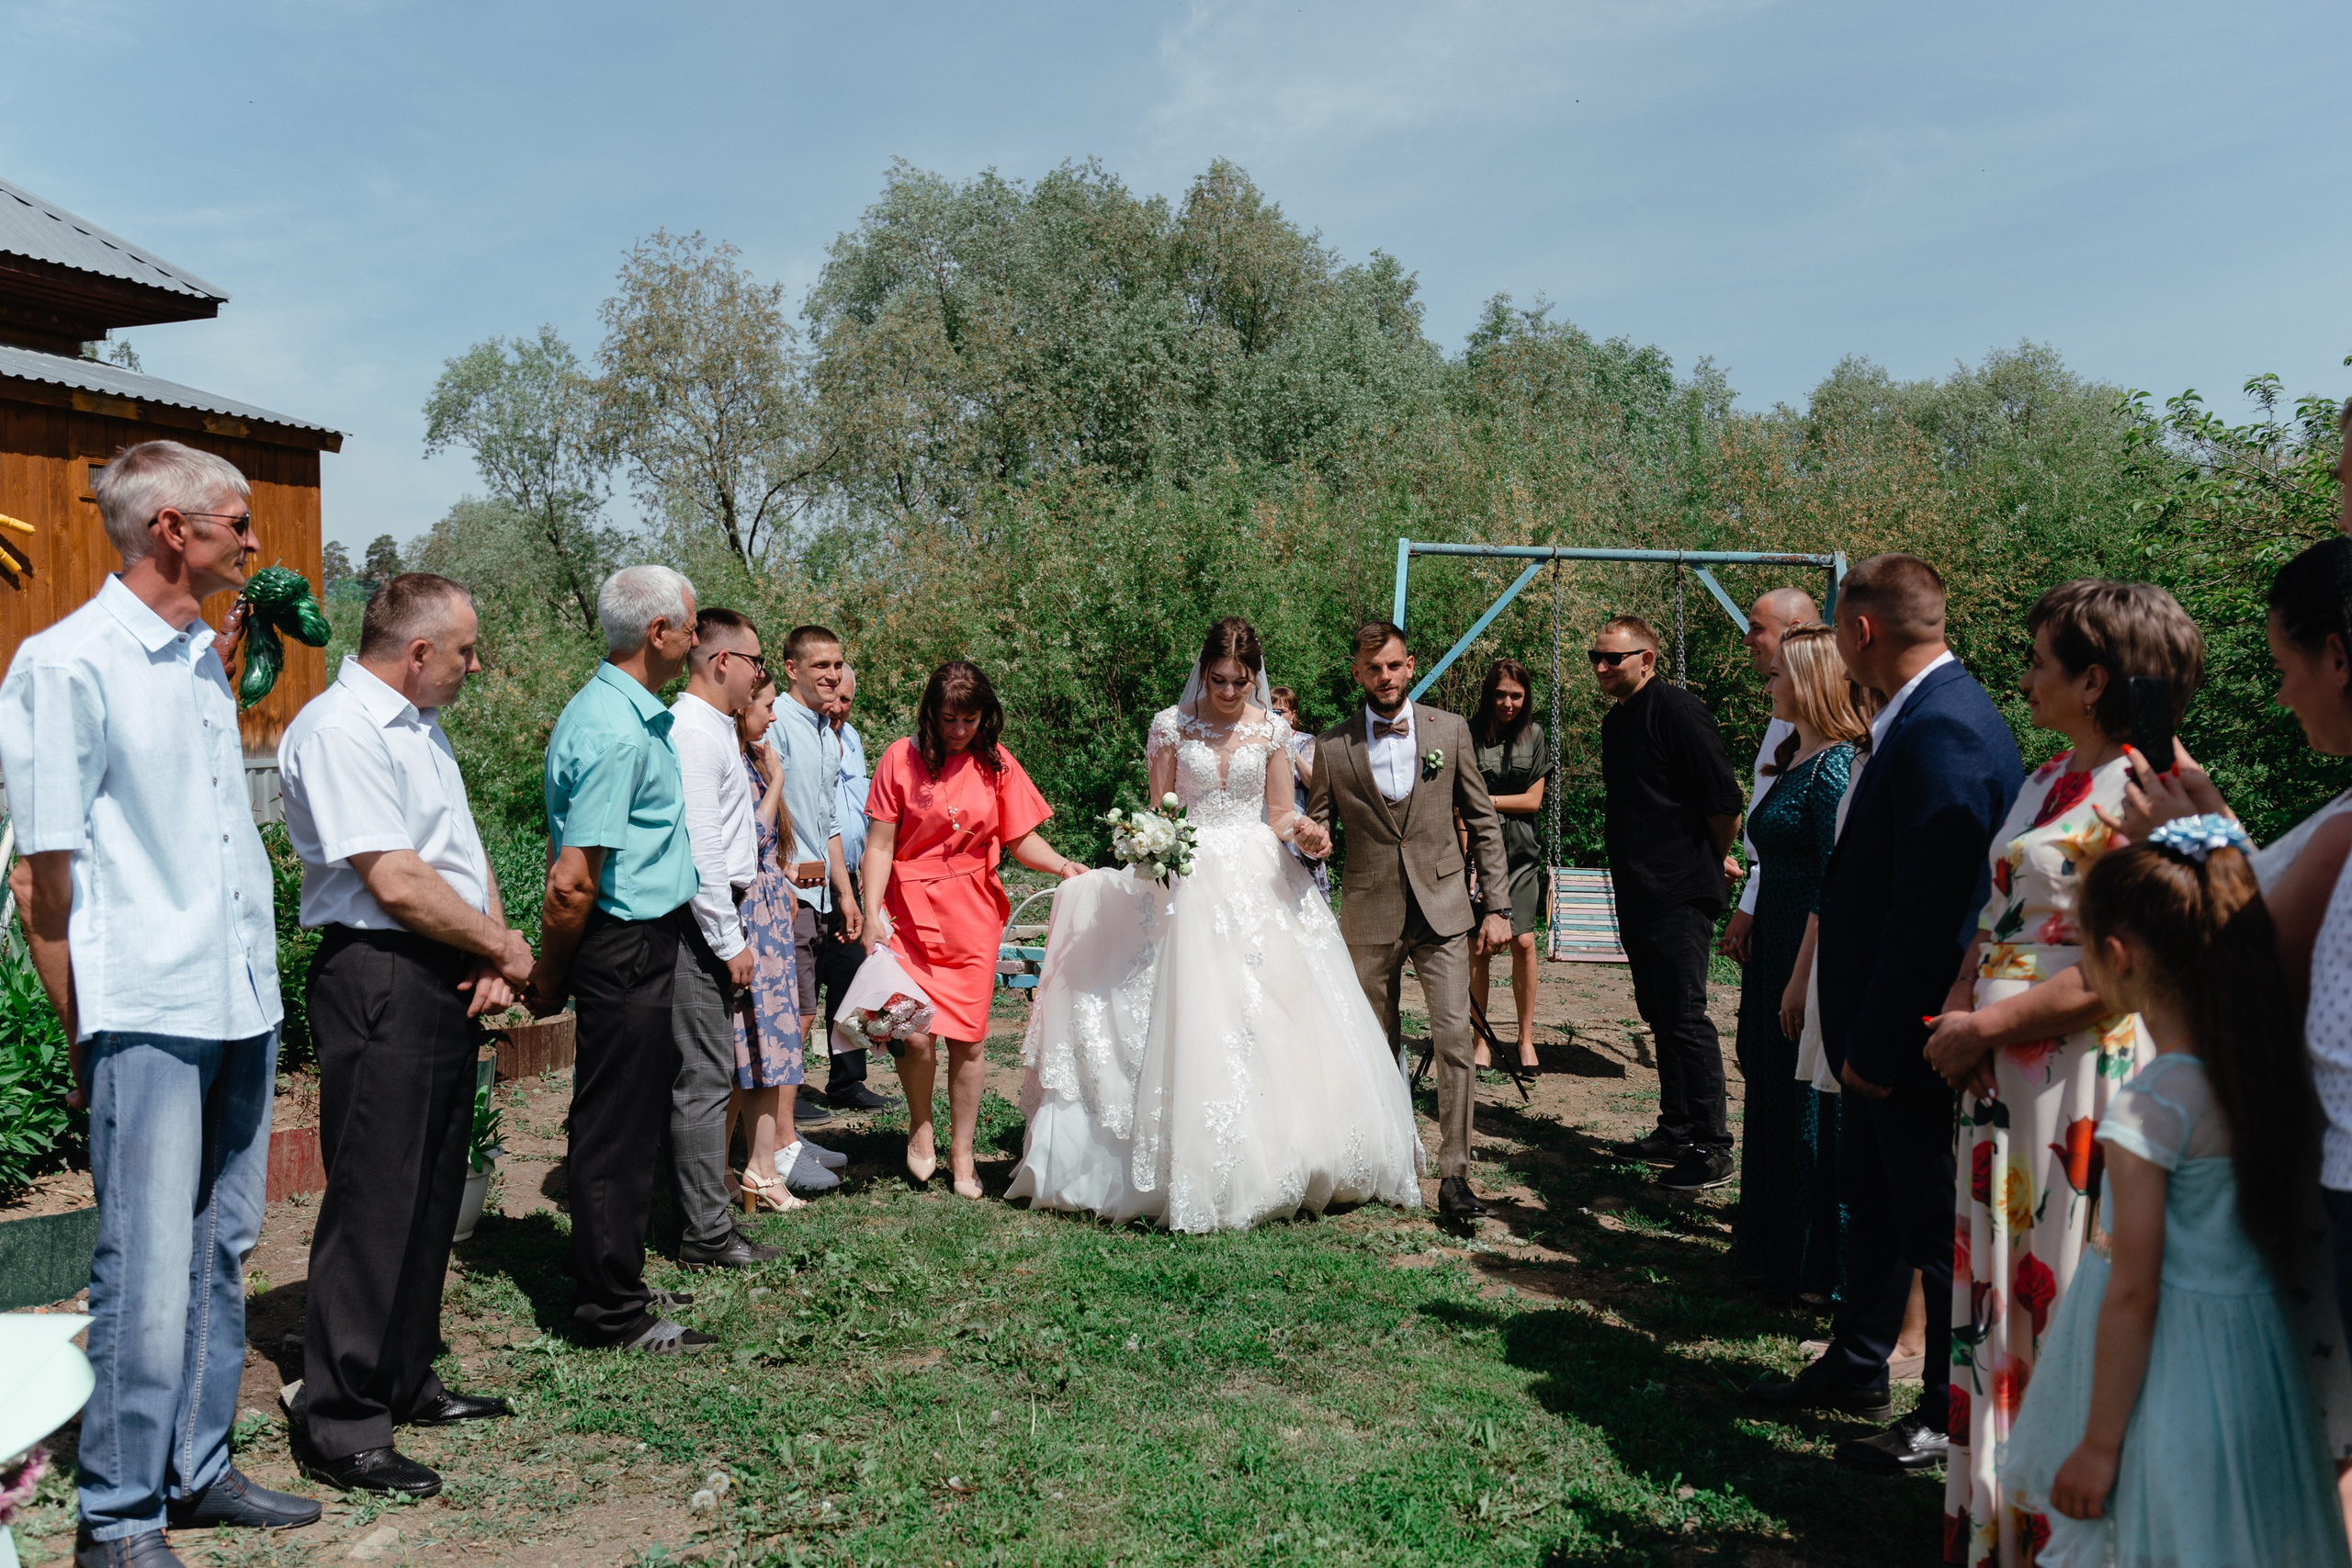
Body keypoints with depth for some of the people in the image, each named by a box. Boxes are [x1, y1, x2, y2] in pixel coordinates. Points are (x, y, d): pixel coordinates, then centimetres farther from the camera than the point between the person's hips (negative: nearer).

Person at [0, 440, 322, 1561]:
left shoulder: (203, 659, 14)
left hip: (242, 1003, 8)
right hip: (146, 1011, -7)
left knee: (220, 1254, 14)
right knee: (148, 1272, -3)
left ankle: (197, 1470, 27)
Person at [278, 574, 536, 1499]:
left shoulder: (419, 726, 16)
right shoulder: (337, 730, -15)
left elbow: (464, 852, 16)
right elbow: (397, 883, -21)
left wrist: (492, 954, 1)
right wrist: (503, 947, -8)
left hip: (446, 979, 10)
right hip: (377, 981, -10)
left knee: (431, 1190, 16)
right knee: (374, 1199, -4)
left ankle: (406, 1383, 30)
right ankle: (339, 1426, 7)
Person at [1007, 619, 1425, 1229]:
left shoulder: (1271, 729, 7)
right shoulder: (1170, 726, 2)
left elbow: (1278, 814, 11)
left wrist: (1303, 831, -10)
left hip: (1260, 882, 2)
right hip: (1192, 879, -2)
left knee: (1276, 1015, -3)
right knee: (1196, 1018, -7)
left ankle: (1275, 1156, 10)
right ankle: (1201, 1172, 0)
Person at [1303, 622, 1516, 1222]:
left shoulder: (1450, 730, 2)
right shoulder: (1331, 746, 0)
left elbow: (1483, 822, 6)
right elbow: (1315, 829, 7)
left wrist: (1498, 906, 2)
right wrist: (1309, 839, -17)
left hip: (1441, 909, 0)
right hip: (1370, 916, 1)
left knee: (1454, 1039, -9)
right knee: (1378, 1049, 12)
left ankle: (1454, 1175, -3)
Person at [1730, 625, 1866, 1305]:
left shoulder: (1835, 767, -16)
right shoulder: (1793, 759, 13)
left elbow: (1837, 888, -20)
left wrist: (1806, 977, -21)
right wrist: (1756, 946, 18)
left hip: (1813, 960, -10)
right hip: (1776, 950, 10)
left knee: (1812, 1107, 1)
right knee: (1773, 1095, 17)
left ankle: (1820, 1268, 14)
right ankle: (1775, 1245, 31)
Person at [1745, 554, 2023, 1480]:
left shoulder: (1941, 732, -24)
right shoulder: (1924, 716, 8)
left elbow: (1929, 910, -27)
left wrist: (1874, 1046, -21)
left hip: (1916, 1036, -10)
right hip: (1887, 1026, 10)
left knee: (1935, 1227, 6)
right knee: (1870, 1198, 22)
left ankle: (1951, 1415, 24)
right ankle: (1856, 1370, 39)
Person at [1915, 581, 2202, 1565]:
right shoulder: (2047, 783, 13)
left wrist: (1987, 1027, -16)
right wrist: (1956, 1010, 0)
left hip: (2083, 1079, -8)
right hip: (1998, 1078, 8)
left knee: (2065, 1295, 3)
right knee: (1998, 1288, 15)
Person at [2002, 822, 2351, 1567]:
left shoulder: (2149, 1107, -22)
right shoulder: (2281, 1072, -2)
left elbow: (2133, 1292, -19)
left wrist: (2099, 1444, -11)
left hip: (2167, 1365, -7)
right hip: (2258, 1355, 7)